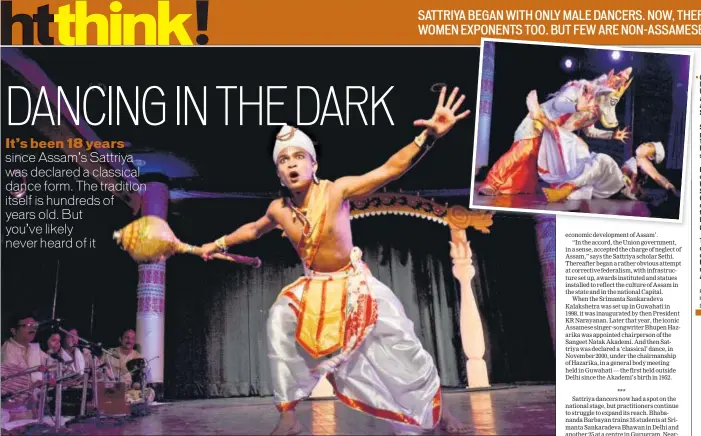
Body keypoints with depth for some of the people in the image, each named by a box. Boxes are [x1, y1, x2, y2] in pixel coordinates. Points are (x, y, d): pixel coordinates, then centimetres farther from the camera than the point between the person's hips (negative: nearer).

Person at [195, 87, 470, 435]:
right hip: (313, 289, 4)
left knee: (404, 348, -10)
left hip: (354, 284, -3)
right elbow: (254, 229, 15)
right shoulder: (278, 209, -10)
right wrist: (217, 244, 21)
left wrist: (429, 135, -44)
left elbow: (390, 169, -32)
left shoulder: (336, 190, -24)